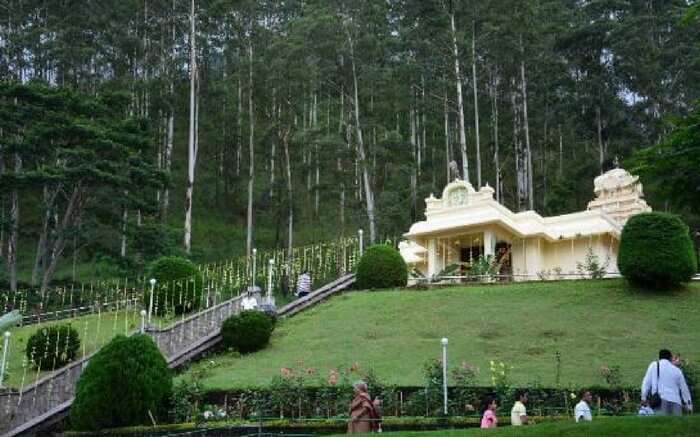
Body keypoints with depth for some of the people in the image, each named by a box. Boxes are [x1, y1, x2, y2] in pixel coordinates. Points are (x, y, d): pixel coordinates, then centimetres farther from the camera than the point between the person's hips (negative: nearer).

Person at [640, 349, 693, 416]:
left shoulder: (654, 365, 9)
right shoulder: (677, 370, 16)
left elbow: (646, 382, 3)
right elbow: (684, 388, 20)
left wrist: (644, 397, 6)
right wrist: (689, 405, 27)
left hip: (660, 401, -3)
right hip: (676, 403, 3)